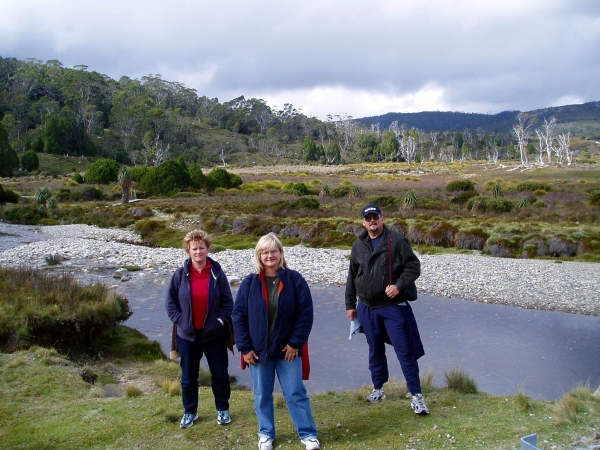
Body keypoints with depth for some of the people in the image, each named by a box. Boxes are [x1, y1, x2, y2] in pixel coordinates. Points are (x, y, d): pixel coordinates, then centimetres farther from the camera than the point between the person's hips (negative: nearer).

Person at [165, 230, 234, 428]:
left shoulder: (217, 273, -7)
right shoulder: (180, 274, -5)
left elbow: (228, 302, -1)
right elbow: (170, 302, 1)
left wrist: (220, 321, -10)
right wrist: (180, 321, -8)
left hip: (214, 335, -1)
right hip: (187, 335, 1)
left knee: (220, 374, 11)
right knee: (188, 377, 13)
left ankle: (223, 409, 30)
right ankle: (189, 412, 32)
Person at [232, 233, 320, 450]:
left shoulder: (295, 280, -7)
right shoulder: (249, 283, -4)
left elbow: (305, 313, -7)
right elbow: (239, 316, -2)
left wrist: (295, 342, -10)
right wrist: (244, 347, -6)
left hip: (287, 349, -1)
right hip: (258, 350, 2)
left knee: (296, 393, 5)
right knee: (262, 395, 12)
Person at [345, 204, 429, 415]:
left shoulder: (396, 240, -6)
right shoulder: (358, 245, 9)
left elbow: (413, 266, -6)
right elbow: (352, 277, 16)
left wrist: (399, 285, -20)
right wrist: (350, 304, 15)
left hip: (394, 306, -4)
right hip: (367, 308, 5)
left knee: (405, 351, -4)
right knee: (375, 350, 15)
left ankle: (416, 395, 5)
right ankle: (378, 389, 31)